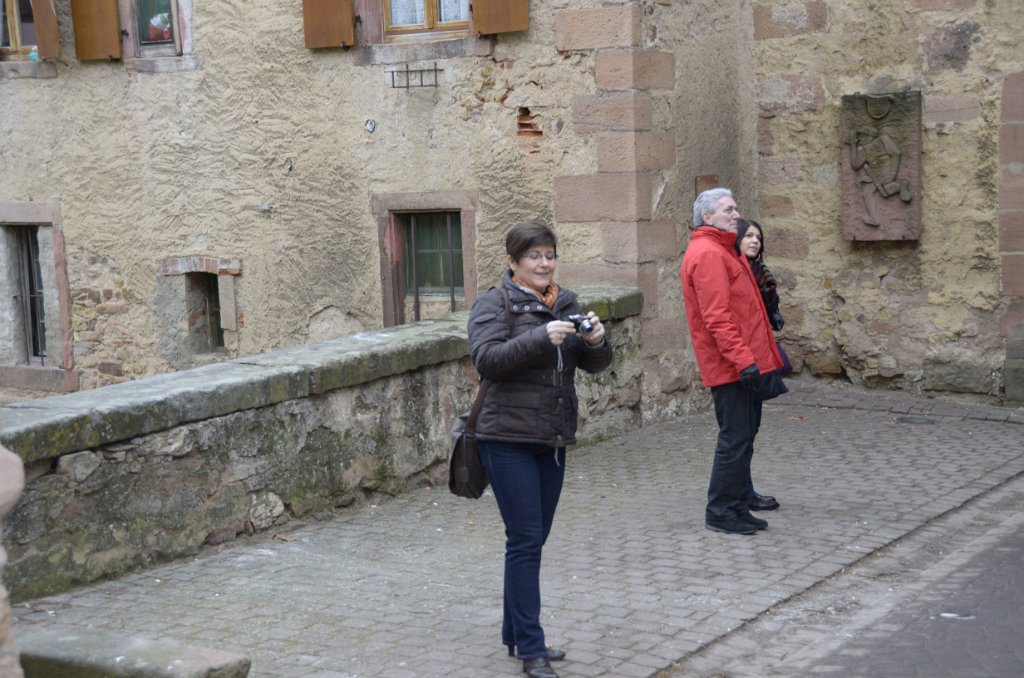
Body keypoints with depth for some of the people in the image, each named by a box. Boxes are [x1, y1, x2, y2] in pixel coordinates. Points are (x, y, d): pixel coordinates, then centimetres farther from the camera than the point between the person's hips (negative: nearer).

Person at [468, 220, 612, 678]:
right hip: (509, 439, -6)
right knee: (525, 540, -7)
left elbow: (594, 364, 8)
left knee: (532, 540, 13)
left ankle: (516, 635, 25)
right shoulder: (495, 303, -5)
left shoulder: (565, 303, 12)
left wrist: (596, 340, -14)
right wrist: (541, 337, -29)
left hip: (553, 440, 6)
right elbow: (486, 359, -20)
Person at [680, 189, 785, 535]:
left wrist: (751, 357, 21)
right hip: (730, 367, -11)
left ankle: (737, 507, 22)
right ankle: (720, 512, 2)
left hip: (743, 363, 11)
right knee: (735, 438, -6)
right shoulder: (707, 254, -14)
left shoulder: (721, 251, 20)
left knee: (743, 436, 14)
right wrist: (743, 360, -25)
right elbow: (716, 317, -22)